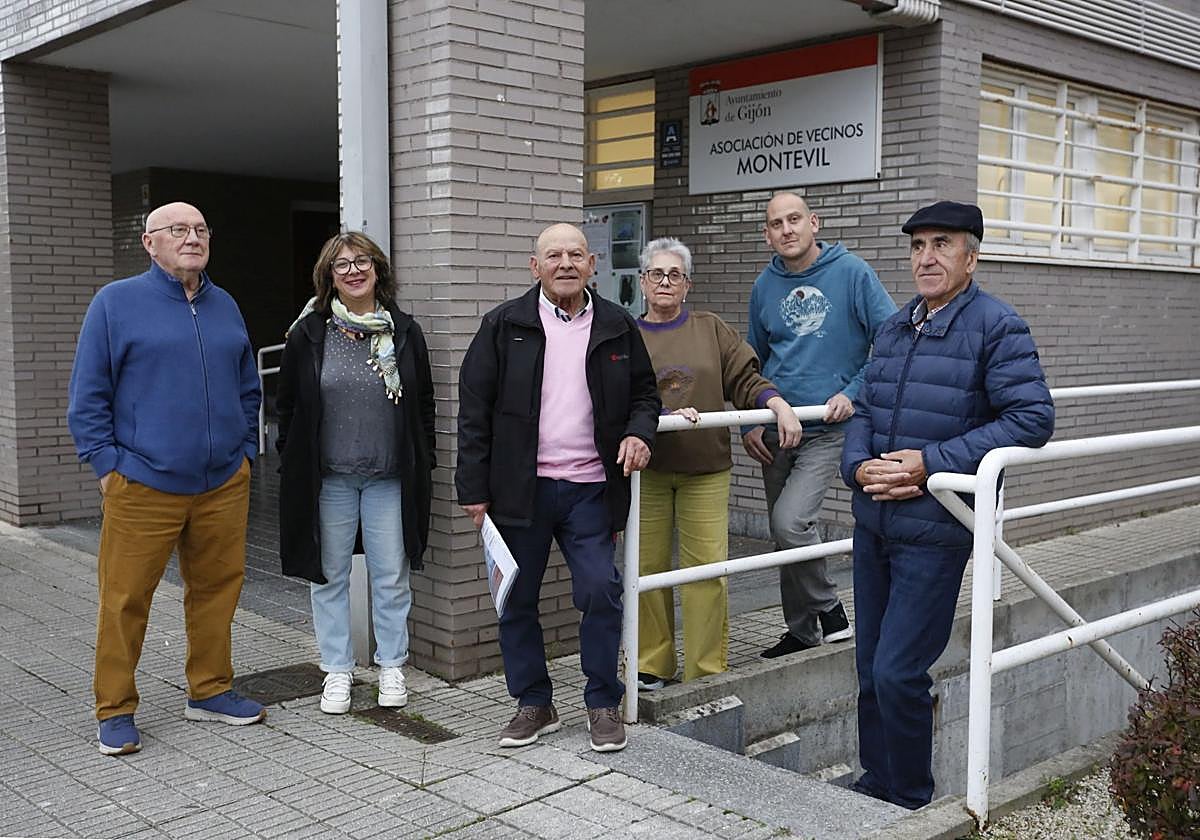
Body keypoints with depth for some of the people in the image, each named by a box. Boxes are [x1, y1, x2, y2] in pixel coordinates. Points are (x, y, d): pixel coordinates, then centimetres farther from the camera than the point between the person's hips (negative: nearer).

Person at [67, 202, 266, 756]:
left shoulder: (226, 307, 13)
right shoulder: (116, 303, -2)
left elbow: (248, 389, 20)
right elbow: (88, 396, -2)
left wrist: (245, 453, 12)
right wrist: (107, 466, -7)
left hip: (223, 484, 5)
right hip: (143, 486, -4)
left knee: (217, 589, 12)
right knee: (125, 599, 1)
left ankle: (210, 690, 27)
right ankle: (115, 710, 15)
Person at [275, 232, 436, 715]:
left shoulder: (404, 332, 3)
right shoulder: (309, 334, 0)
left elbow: (424, 404, 9)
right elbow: (287, 406, 5)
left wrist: (423, 466, 5)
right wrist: (292, 467, 1)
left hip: (390, 477, 1)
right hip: (327, 479, 0)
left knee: (391, 576, 6)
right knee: (329, 576, 8)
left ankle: (392, 667, 22)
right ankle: (337, 670, 21)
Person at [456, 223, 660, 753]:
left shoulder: (617, 327, 6)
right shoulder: (504, 325, 0)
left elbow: (644, 392, 17)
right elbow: (474, 408, -1)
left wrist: (639, 432, -5)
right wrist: (474, 489, -4)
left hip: (590, 488, 1)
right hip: (520, 487, 0)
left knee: (600, 591, -5)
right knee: (517, 600, 8)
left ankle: (604, 705, 13)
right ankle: (533, 704, 24)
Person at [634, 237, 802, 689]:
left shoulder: (711, 330, 11)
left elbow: (745, 380, 7)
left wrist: (780, 405, -10)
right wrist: (665, 416, -20)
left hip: (705, 470, 1)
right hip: (647, 469, 0)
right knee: (649, 567, 3)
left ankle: (706, 671, 7)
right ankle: (652, 666, 17)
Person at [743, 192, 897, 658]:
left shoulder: (851, 272, -8)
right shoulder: (765, 285, 7)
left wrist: (853, 393, -16)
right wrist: (749, 422, 7)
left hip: (828, 428, -5)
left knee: (790, 522, -19)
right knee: (783, 533, 11)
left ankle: (829, 611, 4)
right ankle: (801, 630, 27)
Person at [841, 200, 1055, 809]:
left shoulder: (997, 327, -7)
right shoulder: (894, 327, 13)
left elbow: (1033, 417, -16)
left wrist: (931, 463, -19)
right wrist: (859, 466, -5)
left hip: (934, 532, -7)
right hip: (872, 524, 7)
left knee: (897, 674, -7)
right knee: (871, 671, 14)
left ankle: (910, 803, 12)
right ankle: (875, 784, 30)